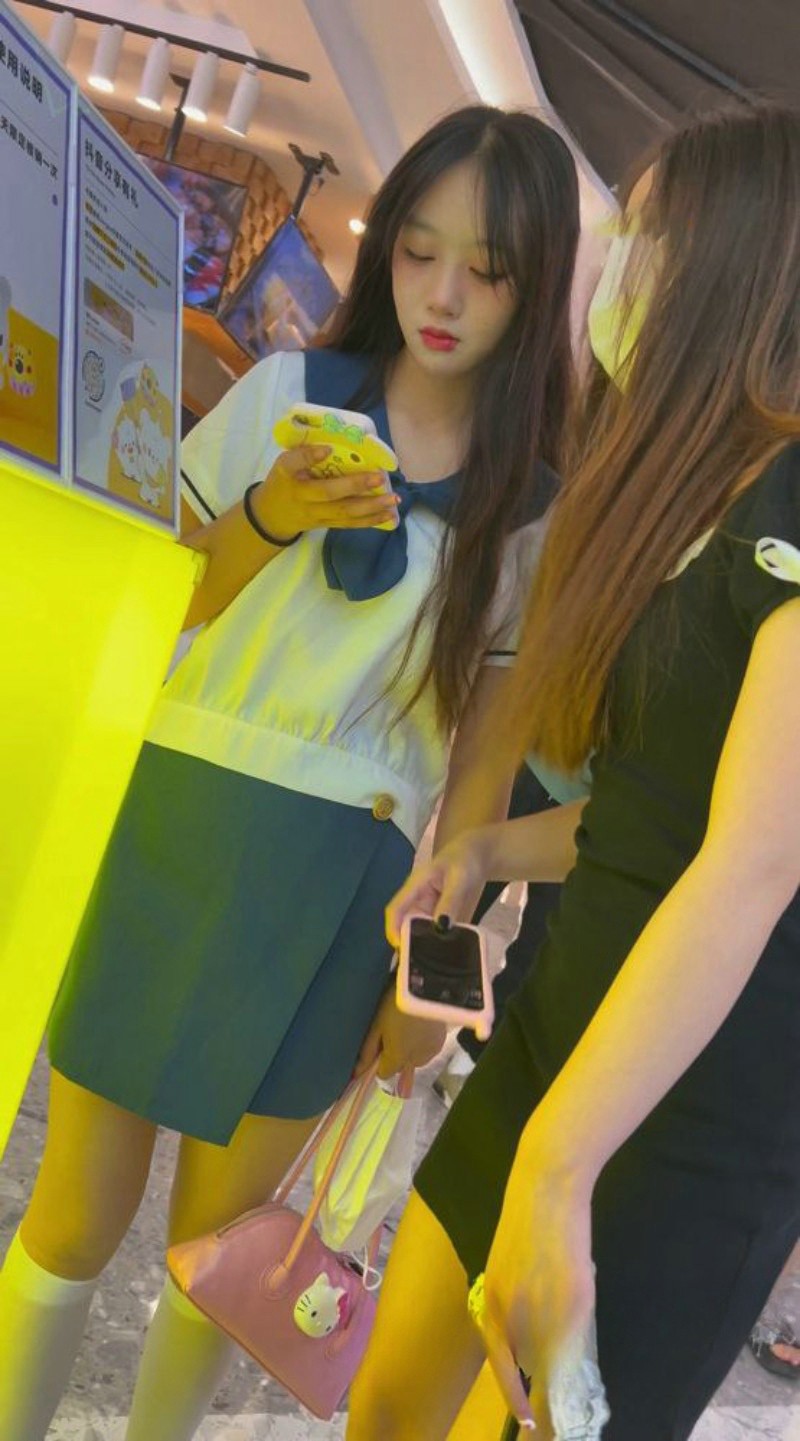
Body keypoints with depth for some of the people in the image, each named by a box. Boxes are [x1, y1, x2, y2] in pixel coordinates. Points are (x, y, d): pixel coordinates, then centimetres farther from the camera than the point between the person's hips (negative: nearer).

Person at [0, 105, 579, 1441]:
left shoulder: (537, 499, 2)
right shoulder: (290, 395, 2)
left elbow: (488, 740, 4)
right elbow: (166, 614, 7)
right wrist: (266, 519, -12)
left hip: (349, 892, 0)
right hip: (183, 831, 0)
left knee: (218, 1236, 15)